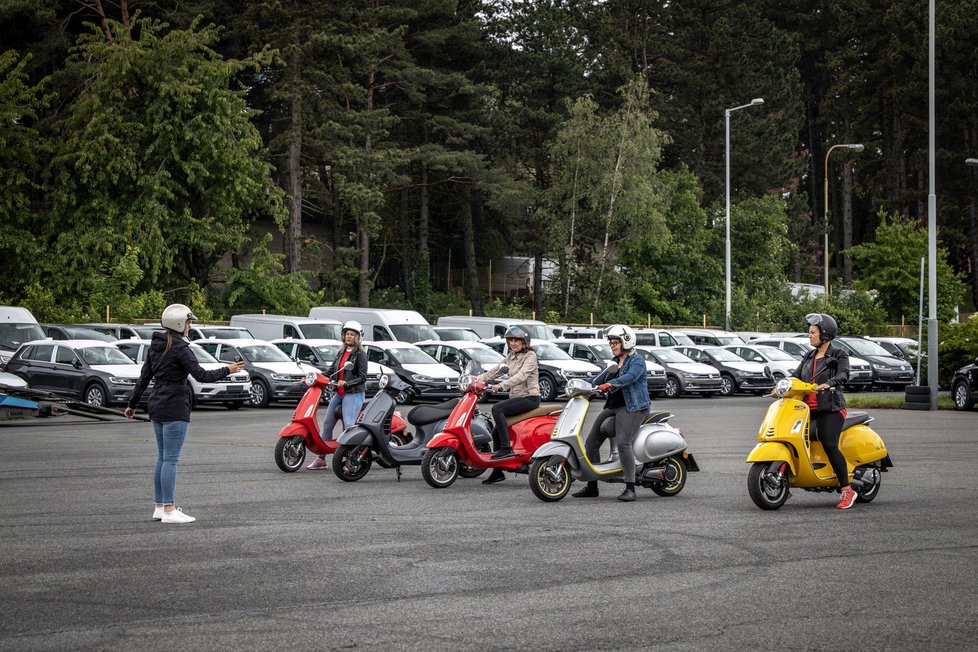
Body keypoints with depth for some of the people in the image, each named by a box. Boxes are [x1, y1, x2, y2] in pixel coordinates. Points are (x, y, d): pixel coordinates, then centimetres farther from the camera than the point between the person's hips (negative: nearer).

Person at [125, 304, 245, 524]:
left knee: (163, 458, 14)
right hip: (174, 408, -9)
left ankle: (159, 507, 17)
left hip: (157, 406, 9)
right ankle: (169, 511, -6)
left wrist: (132, 403, 20)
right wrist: (227, 370, -5)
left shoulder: (156, 345, 10)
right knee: (171, 459, -7)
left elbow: (144, 377, 14)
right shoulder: (180, 348, -14)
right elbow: (202, 375, -18)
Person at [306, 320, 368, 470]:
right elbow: (331, 370, 17)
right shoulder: (341, 352, 17)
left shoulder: (360, 354, -5)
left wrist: (347, 383, -23)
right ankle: (321, 458, 13)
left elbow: (362, 377, -11)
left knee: (349, 425, -21)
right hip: (339, 394, 8)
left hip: (354, 393, -8)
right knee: (327, 423, 7)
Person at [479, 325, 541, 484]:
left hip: (530, 397, -8)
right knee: (496, 432, 3)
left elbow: (521, 376, -23)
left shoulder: (530, 356, -7)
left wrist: (502, 385, -35)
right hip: (516, 397, 8)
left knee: (497, 409, -29)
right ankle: (498, 472, 10)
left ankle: (506, 448, -31)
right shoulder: (510, 357, 17)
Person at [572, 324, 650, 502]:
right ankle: (591, 487, 8)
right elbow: (601, 378, 22)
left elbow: (630, 377, -25)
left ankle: (630, 489, -25)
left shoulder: (637, 361, -6)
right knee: (591, 442, 1)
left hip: (632, 408, -9)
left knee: (623, 443, -27)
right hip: (612, 407, 9)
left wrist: (610, 384, -39)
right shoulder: (615, 363, 21)